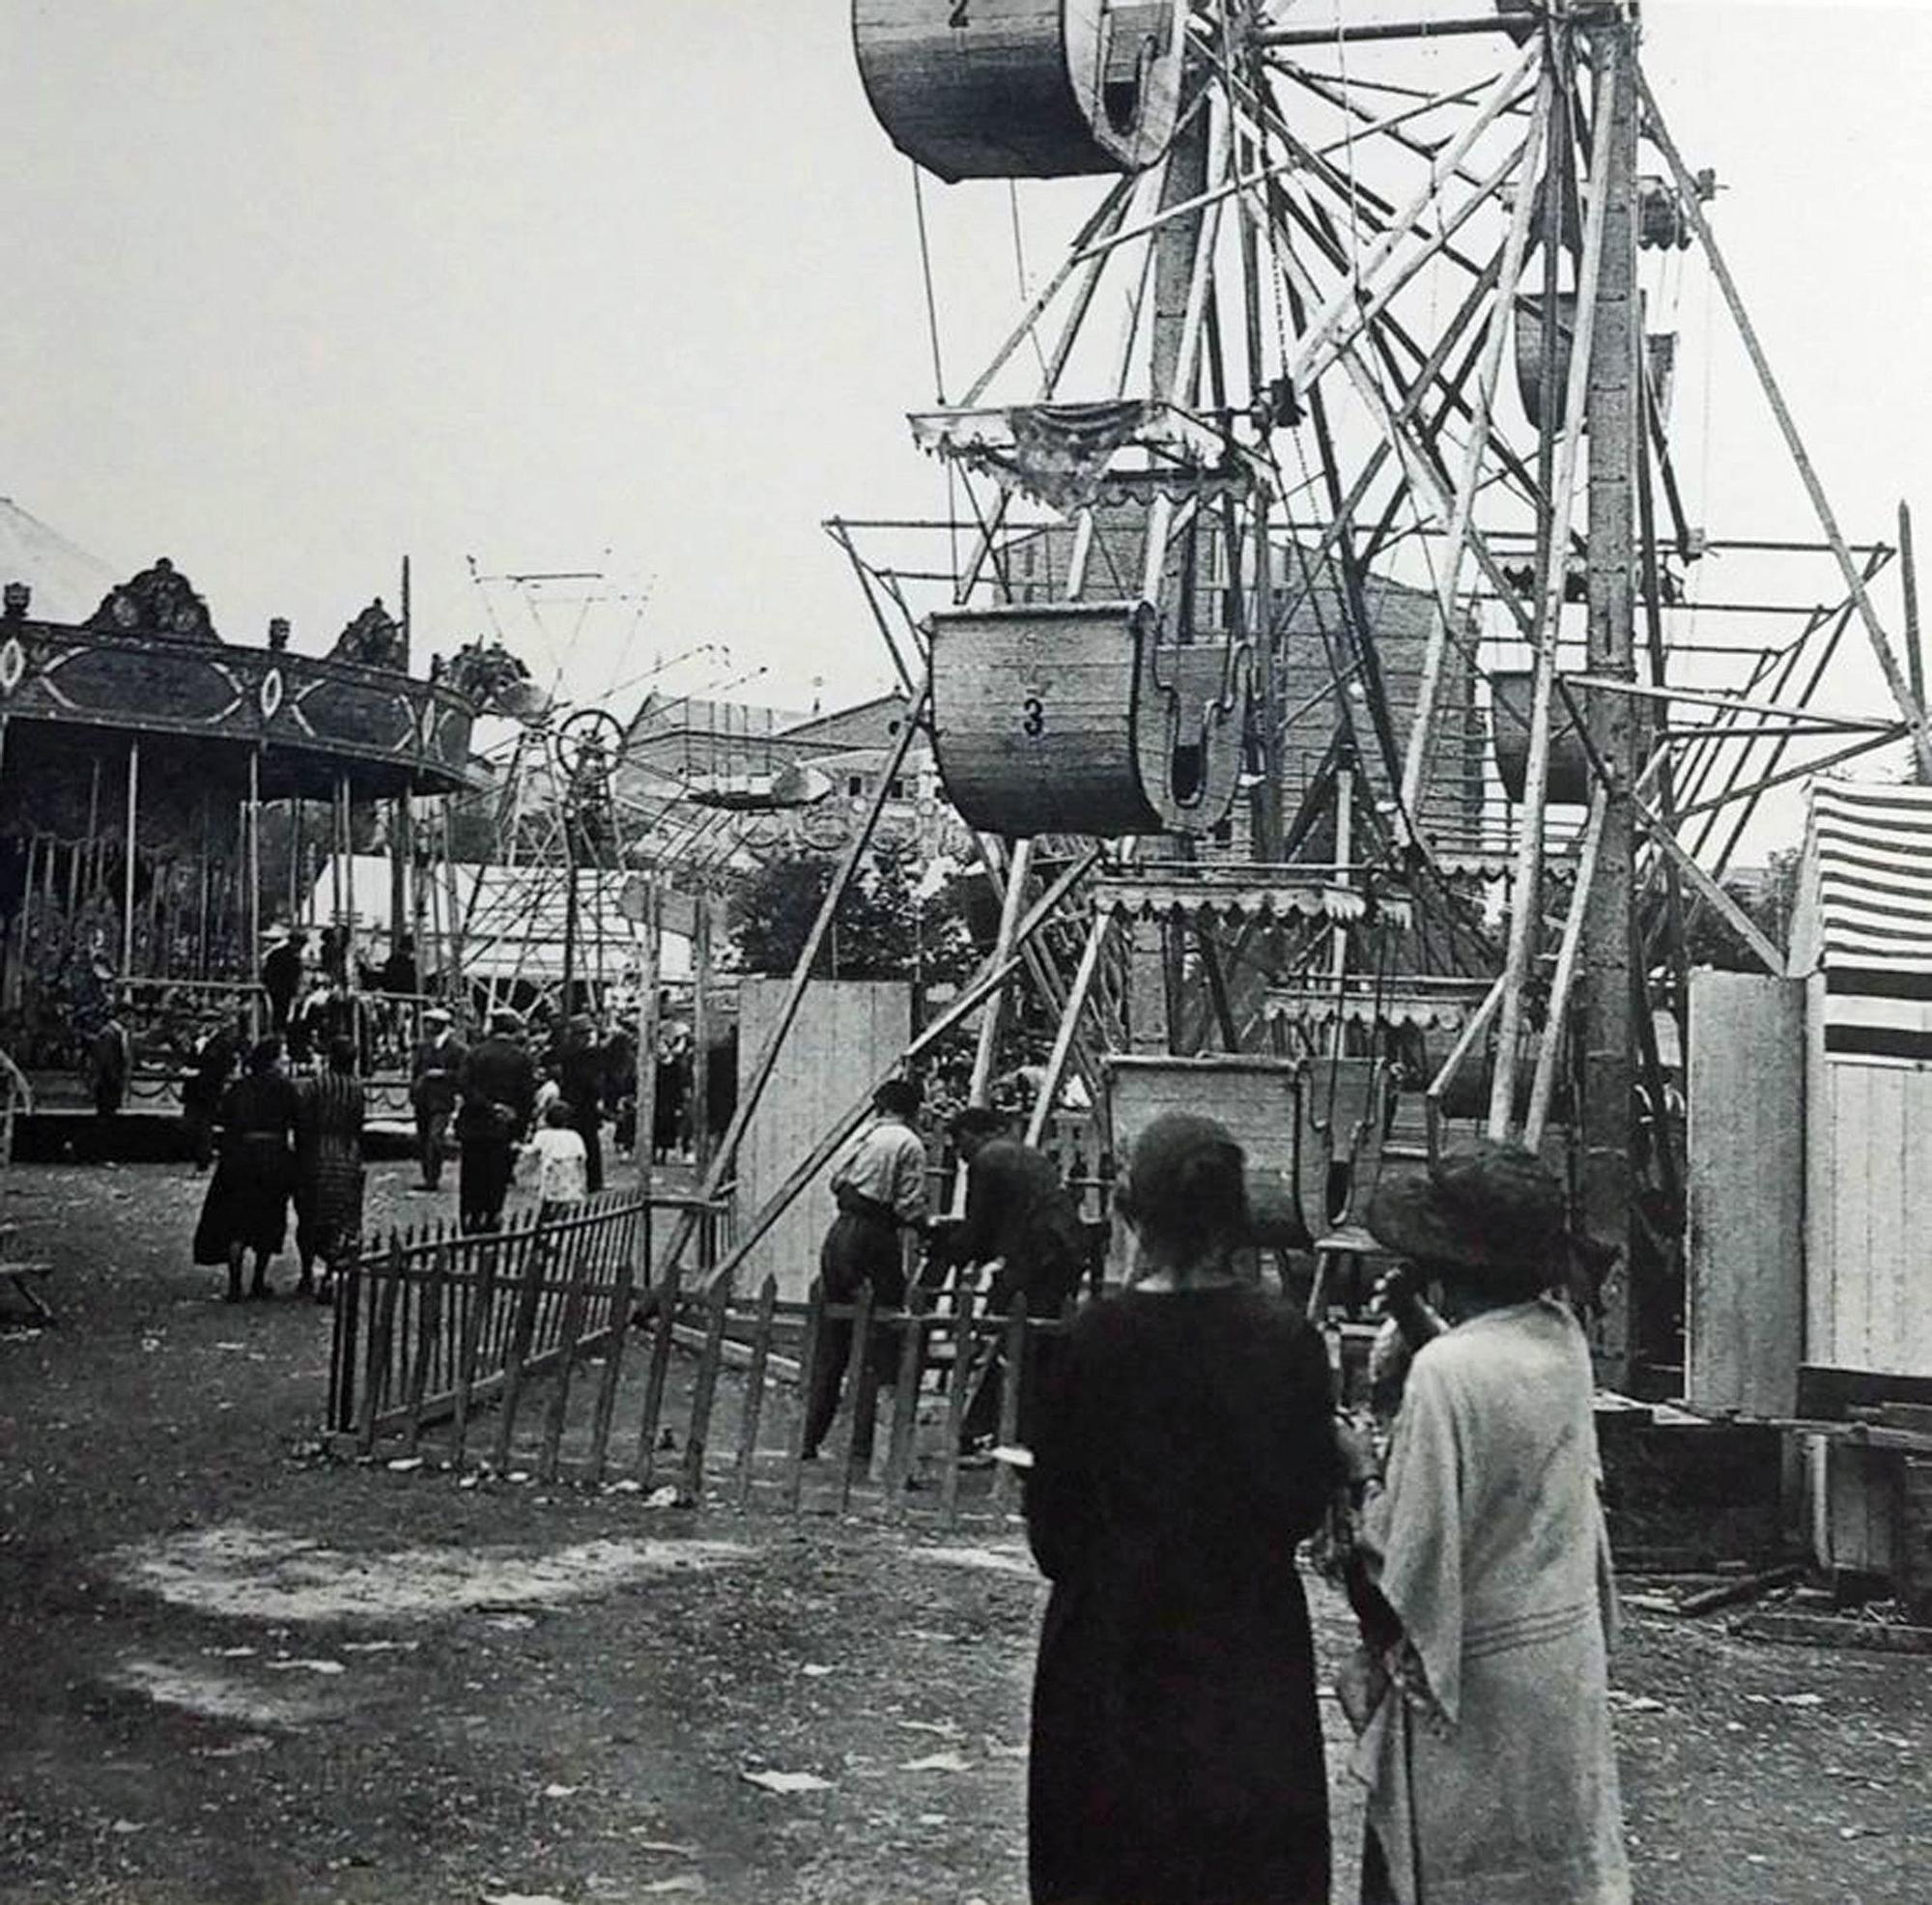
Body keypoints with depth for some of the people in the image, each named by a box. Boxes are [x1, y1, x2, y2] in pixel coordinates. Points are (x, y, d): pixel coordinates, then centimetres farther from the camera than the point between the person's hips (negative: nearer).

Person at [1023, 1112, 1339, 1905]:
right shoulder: (1285, 1335, -8)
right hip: (1252, 1632, 2)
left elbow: (1053, 1505, -5)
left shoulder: (1100, 1335, -12)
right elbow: (1311, 1497, -1)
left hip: (1118, 1635, -1)